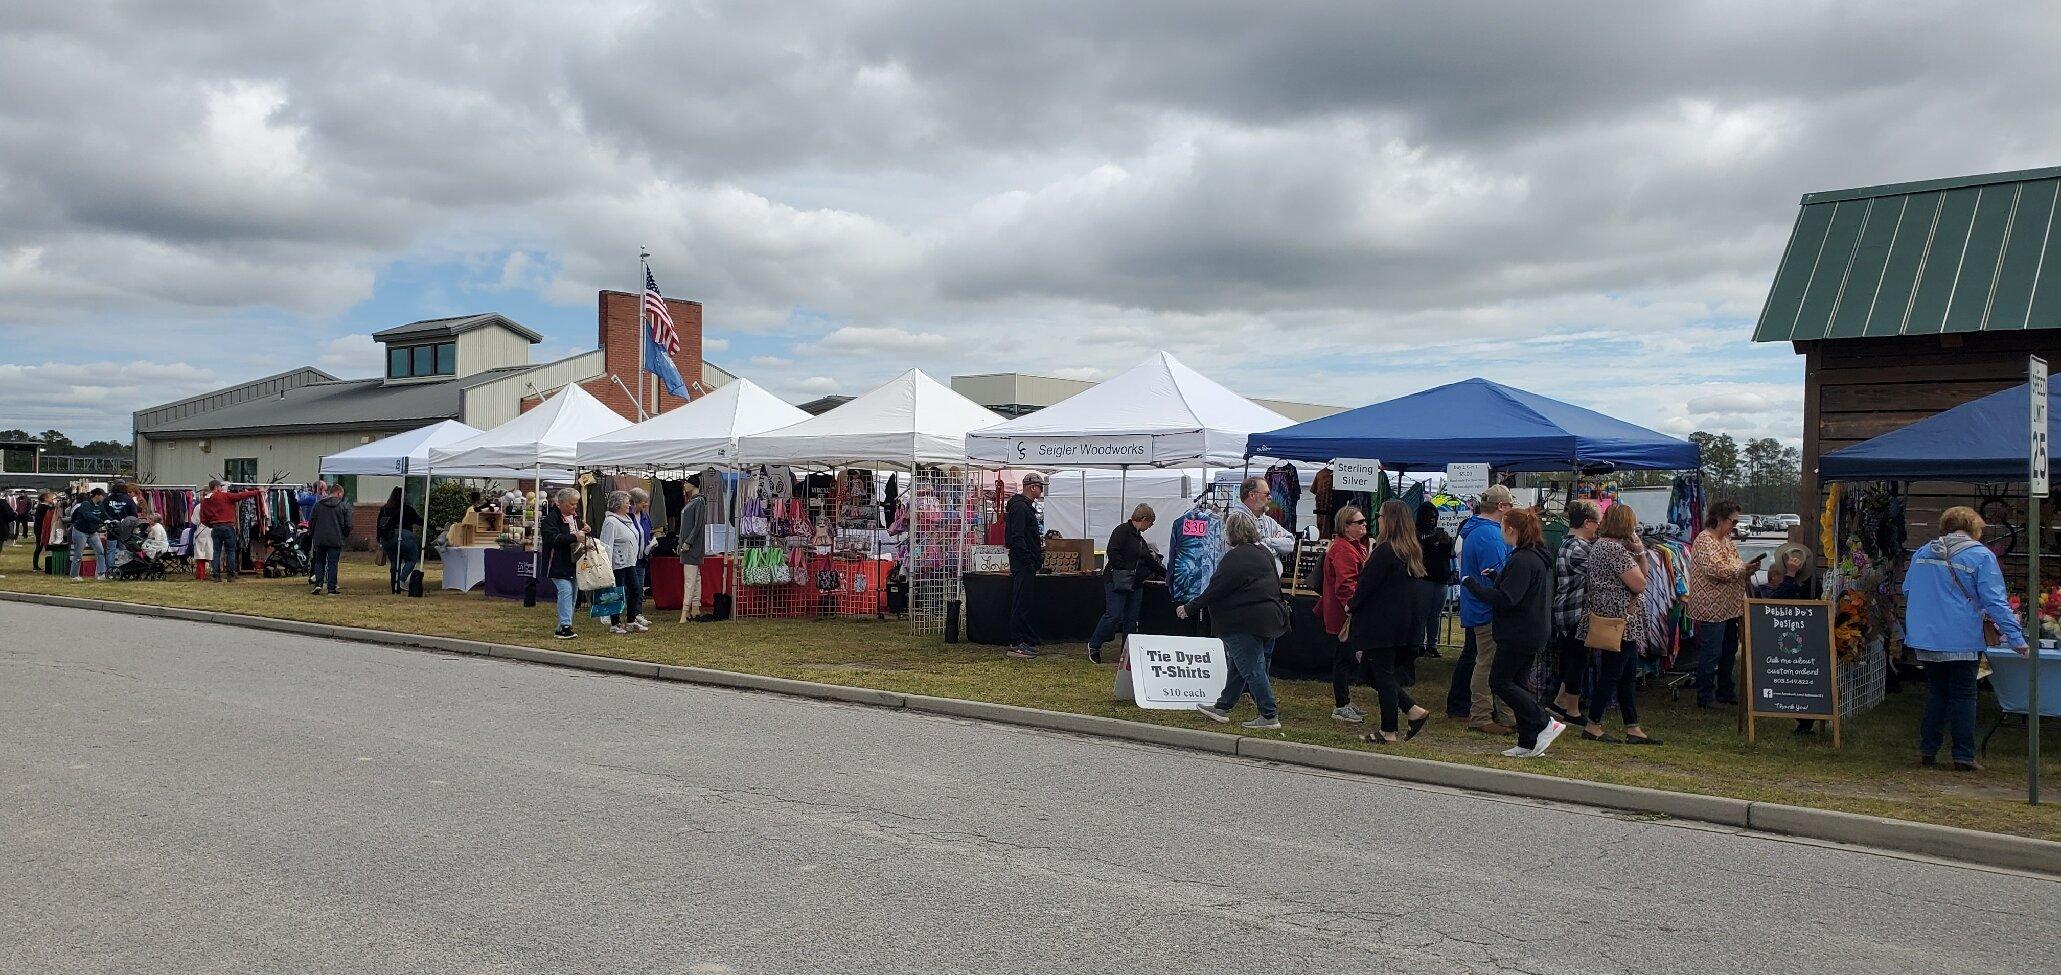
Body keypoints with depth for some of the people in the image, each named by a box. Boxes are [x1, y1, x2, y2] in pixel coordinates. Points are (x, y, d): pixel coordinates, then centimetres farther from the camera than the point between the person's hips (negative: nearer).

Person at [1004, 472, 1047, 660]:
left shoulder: (1026, 506, 19)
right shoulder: (1020, 507, -15)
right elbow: (1017, 537, -22)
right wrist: (1028, 561, -22)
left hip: (1026, 564, 11)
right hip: (1023, 563, -11)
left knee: (1026, 601, 13)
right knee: (1021, 604, -8)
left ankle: (1028, 641, 19)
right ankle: (1016, 645, -6)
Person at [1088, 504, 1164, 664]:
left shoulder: (1139, 538, 20)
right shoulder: (1122, 530, -7)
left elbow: (1149, 561, 27)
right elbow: (1112, 552, -18)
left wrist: (1166, 574, 31)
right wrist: (1125, 571, -21)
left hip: (1135, 584, 9)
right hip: (1117, 582, -9)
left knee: (1131, 618, 5)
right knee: (1114, 615, -12)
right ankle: (1094, 645, 1)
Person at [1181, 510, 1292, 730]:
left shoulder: (1235, 557, -17)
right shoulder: (1264, 552, 11)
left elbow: (1215, 590, -17)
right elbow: (1274, 583, 19)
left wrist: (1189, 608, -9)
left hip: (1245, 624, -9)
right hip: (1270, 619, 10)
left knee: (1252, 668, -4)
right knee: (1240, 665, 16)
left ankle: (1269, 716, -2)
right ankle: (1222, 707, 26)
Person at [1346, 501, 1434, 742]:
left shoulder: (1384, 551, -16)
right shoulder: (1413, 551, 10)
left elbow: (1367, 584, -14)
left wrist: (1351, 605, 2)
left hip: (1382, 624, -9)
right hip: (1405, 621, 9)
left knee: (1382, 675, 0)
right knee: (1369, 668, 17)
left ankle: (1388, 732, 6)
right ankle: (1413, 709, 13)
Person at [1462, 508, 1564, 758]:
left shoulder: (1522, 560, -19)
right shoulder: (1539, 557, 14)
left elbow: (1506, 599, -24)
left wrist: (1472, 584, -16)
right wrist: (1496, 578, 12)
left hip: (1518, 634, -10)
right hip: (1534, 632, 10)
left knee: (1500, 682, -4)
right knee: (1515, 683, 12)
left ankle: (1545, 725, -6)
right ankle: (1528, 744, 13)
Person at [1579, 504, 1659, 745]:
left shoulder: (1599, 544, 14)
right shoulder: (1616, 549, -17)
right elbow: (1639, 584, -16)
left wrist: (1639, 553, 4)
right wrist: (1639, 553, -3)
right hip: (1618, 621, -11)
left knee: (1629, 676, 12)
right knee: (1611, 675, -2)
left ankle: (1633, 729, 16)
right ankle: (1593, 726, 6)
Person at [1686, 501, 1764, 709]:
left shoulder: (1727, 540, 17)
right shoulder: (1705, 541, -14)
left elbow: (1733, 571, 23)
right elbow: (1716, 569, -25)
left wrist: (1748, 570, 4)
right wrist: (1742, 568, -21)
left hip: (1728, 608, 10)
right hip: (1711, 609, -10)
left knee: (1728, 651, 16)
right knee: (1710, 653, -6)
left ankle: (1726, 692, 27)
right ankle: (1705, 697, 0)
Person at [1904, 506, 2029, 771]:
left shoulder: (1922, 553, 8)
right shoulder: (1981, 556, -8)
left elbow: (1907, 591, 18)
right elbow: (1995, 601, -14)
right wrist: (2016, 638, -12)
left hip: (1926, 639, 4)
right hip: (1963, 641, -4)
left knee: (1935, 693, 15)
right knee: (1963, 697, 4)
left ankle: (1927, 750, 14)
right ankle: (1963, 756, 6)